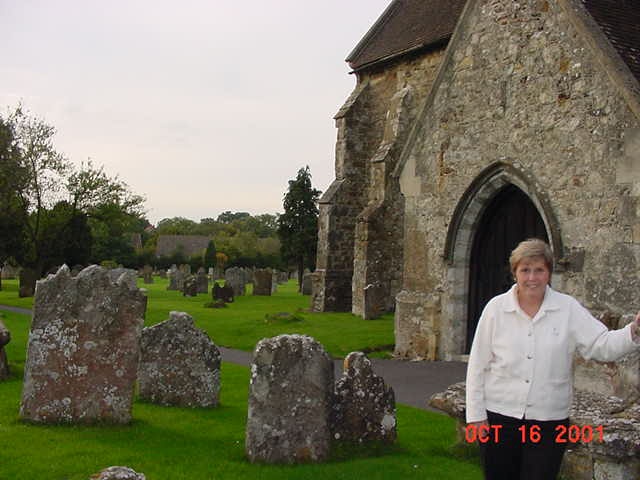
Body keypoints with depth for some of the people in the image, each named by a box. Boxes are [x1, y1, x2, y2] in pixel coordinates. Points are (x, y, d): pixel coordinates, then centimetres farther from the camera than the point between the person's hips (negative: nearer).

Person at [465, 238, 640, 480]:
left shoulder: (569, 309, -1)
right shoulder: (496, 308, -3)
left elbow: (601, 346, -9)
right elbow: (478, 365, 0)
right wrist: (476, 414, -2)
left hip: (549, 420, 0)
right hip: (499, 417, 0)